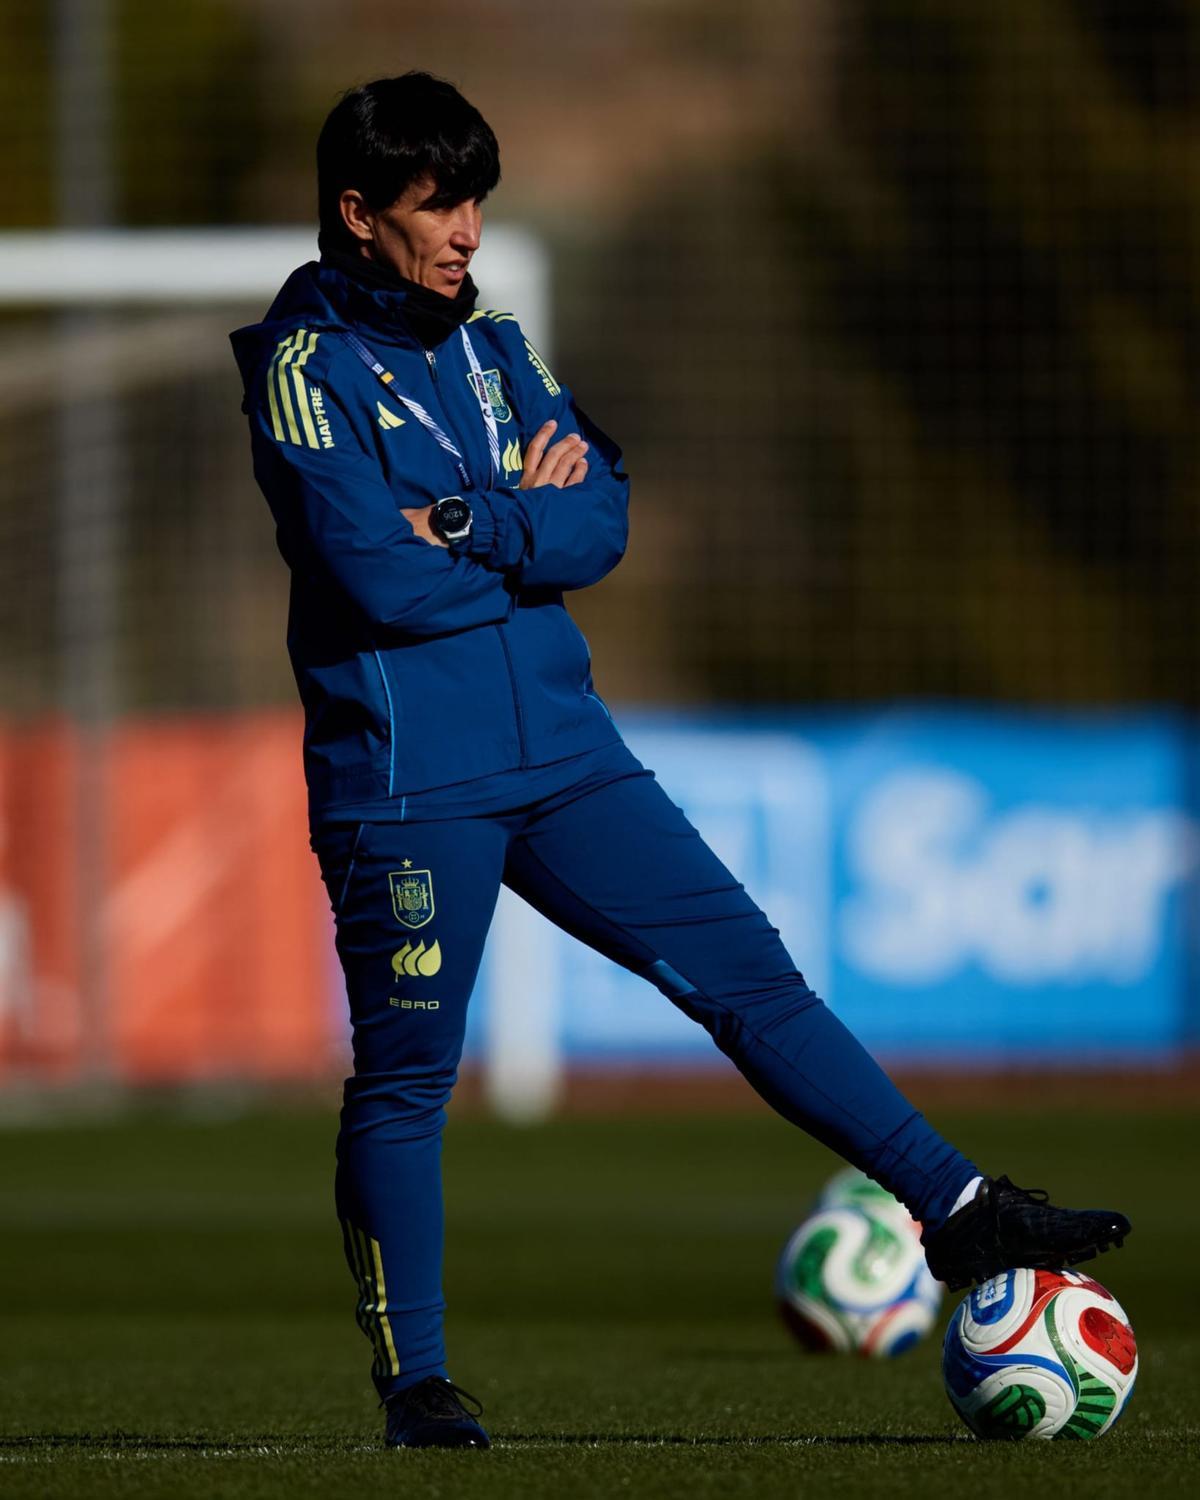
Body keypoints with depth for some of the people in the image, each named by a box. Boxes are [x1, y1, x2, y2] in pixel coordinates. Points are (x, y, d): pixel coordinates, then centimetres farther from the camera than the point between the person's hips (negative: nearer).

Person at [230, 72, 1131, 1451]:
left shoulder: (490, 348, 14)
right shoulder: (304, 365, -7)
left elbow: (600, 523, 2)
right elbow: (377, 574, -19)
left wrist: (470, 528, -14)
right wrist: (524, 522, -4)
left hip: (558, 752, 6)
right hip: (405, 780, -6)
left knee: (747, 971, 2)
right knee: (405, 1077, -1)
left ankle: (958, 1210, 4)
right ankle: (414, 1381, 8)